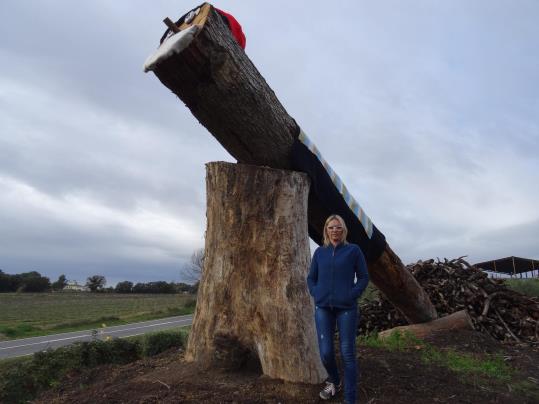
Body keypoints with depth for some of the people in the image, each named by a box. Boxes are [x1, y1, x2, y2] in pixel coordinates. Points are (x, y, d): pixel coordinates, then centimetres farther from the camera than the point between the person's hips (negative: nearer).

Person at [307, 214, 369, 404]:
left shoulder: (353, 250, 1)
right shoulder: (320, 252, 8)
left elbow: (363, 277, 3)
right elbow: (311, 278, 14)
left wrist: (352, 295, -9)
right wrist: (316, 295, -1)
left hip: (346, 308, -2)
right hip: (323, 308, 2)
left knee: (347, 353, 0)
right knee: (325, 352, 2)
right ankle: (334, 382, 32)